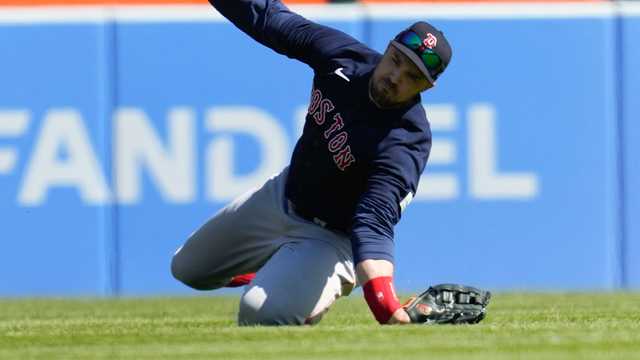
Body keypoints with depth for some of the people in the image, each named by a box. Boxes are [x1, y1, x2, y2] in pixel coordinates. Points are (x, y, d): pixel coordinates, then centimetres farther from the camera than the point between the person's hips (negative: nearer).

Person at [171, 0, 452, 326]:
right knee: (188, 270, 19)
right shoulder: (341, 55, -19)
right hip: (281, 197, 6)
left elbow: (375, 222, -46)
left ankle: (334, 284, 3)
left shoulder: (407, 141, -35)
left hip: (330, 236, -6)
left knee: (261, 312, -29)